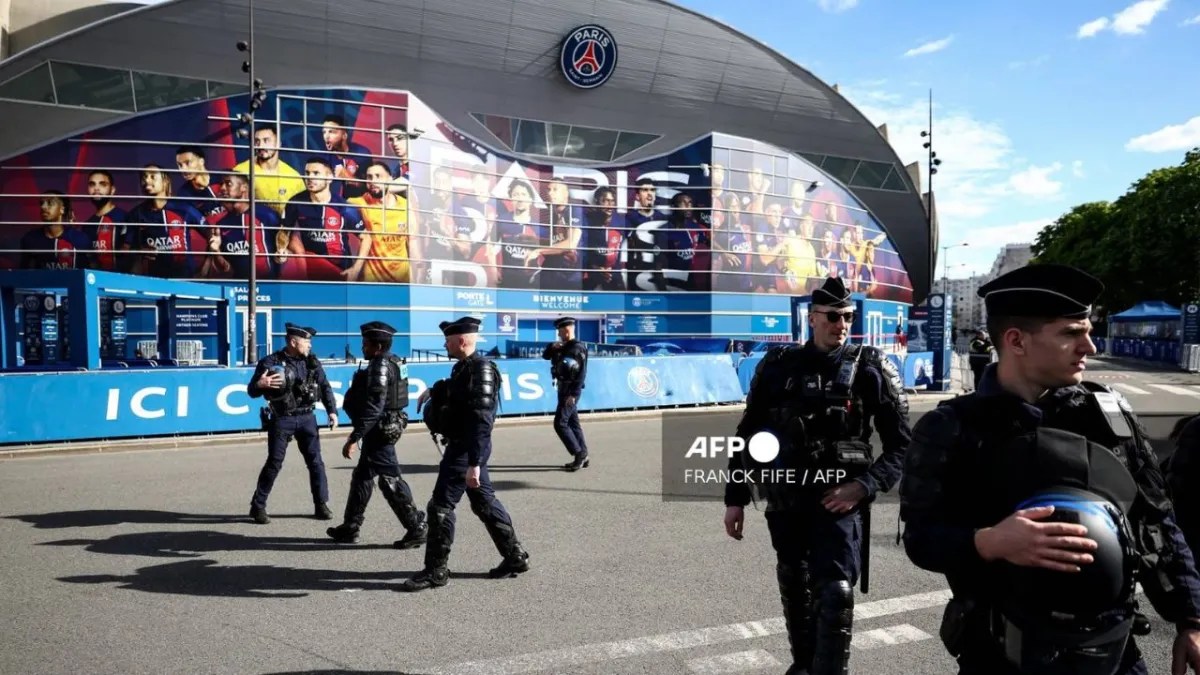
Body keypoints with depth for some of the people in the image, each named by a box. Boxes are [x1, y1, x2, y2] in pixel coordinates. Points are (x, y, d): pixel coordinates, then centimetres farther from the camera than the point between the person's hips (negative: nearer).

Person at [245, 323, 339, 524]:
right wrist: (259, 384, -27)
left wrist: (332, 411, -4)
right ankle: (258, 506, 12)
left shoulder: (312, 362, 4)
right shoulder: (272, 362, -7)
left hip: (306, 417, 4)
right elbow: (252, 391, -4)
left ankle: (321, 504, 13)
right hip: (281, 419, -3)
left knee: (315, 461, 3)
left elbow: (325, 387, 8)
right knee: (274, 463, -1)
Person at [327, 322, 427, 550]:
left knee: (390, 481, -5)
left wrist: (354, 438, -25)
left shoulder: (380, 366, -18)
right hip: (383, 428, 10)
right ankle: (350, 527, 27)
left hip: (379, 430, -10)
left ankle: (416, 528, 0)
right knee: (361, 477, 17)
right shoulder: (393, 362, 12)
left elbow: (373, 407, -25)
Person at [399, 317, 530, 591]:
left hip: (466, 449, -10)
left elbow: (481, 421, -27)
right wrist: (433, 391, 22)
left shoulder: (481, 369, -20)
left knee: (440, 506, -3)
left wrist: (474, 463, -30)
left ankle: (436, 571, 7)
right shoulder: (464, 367, 9)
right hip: (462, 446, 10)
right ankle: (515, 557, 24)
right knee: (484, 502, 15)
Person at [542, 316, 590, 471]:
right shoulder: (563, 347, 12)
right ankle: (582, 457, 17)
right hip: (563, 389, 9)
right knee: (573, 423, 11)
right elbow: (545, 356, 19)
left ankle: (579, 454, -5)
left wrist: (573, 394, -23)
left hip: (570, 391, -9)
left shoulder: (578, 348, -14)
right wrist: (552, 347, -3)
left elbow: (582, 373, -20)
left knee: (560, 423, -10)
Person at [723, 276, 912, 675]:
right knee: (793, 588, 18)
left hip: (839, 501, -3)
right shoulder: (778, 366, 1)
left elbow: (901, 445, -2)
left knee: (835, 593, -11)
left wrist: (864, 486, -15)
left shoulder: (870, 369, -4)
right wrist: (735, 498, 6)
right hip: (784, 500, 3)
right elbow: (748, 434, 7)